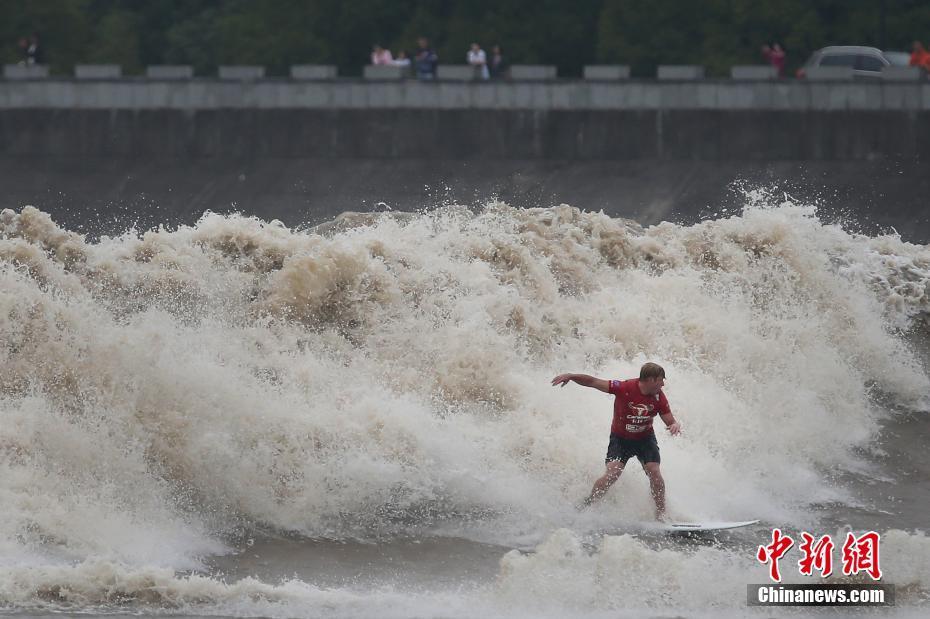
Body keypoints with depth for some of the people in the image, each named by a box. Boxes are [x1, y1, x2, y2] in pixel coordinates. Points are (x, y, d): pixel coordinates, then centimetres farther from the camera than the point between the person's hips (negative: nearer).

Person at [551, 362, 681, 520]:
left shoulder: (658, 397, -13)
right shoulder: (625, 388, -24)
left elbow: (670, 421, -6)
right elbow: (593, 382, -21)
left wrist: (675, 425, -31)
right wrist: (570, 376, -32)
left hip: (645, 439, 3)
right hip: (620, 438, -3)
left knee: (654, 472, -15)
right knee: (612, 474, -19)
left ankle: (661, 514, -2)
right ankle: (586, 505, -3)